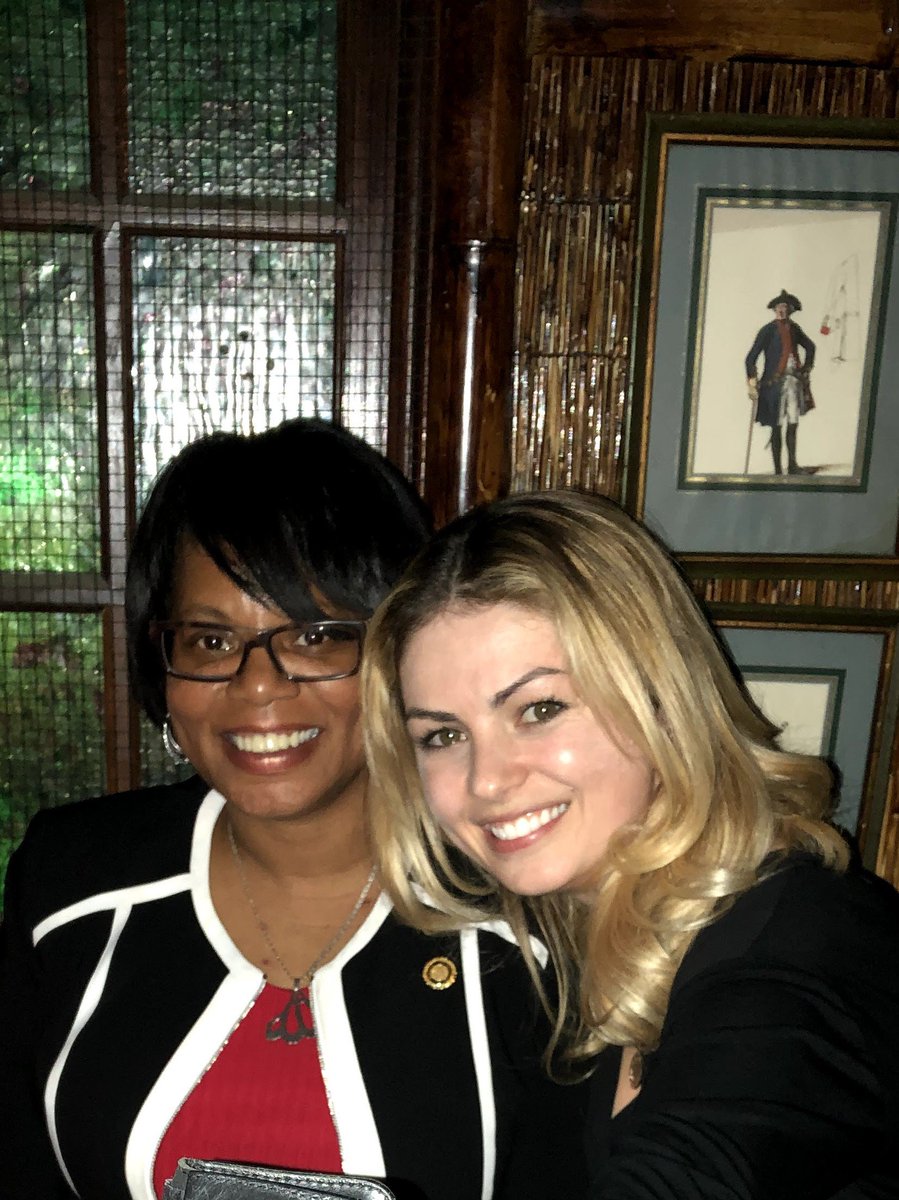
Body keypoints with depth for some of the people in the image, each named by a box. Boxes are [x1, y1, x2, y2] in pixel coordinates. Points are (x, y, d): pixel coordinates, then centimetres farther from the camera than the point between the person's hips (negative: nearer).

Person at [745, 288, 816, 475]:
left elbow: (810, 346, 28)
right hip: (775, 382, -5)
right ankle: (778, 470, 7)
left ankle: (792, 465, 16)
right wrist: (752, 382, -19)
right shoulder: (768, 330, -7)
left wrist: (806, 369, 22)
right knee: (777, 428, 0)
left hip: (794, 381, 5)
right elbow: (751, 358, -12)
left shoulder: (793, 328, 11)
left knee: (793, 424, 6)